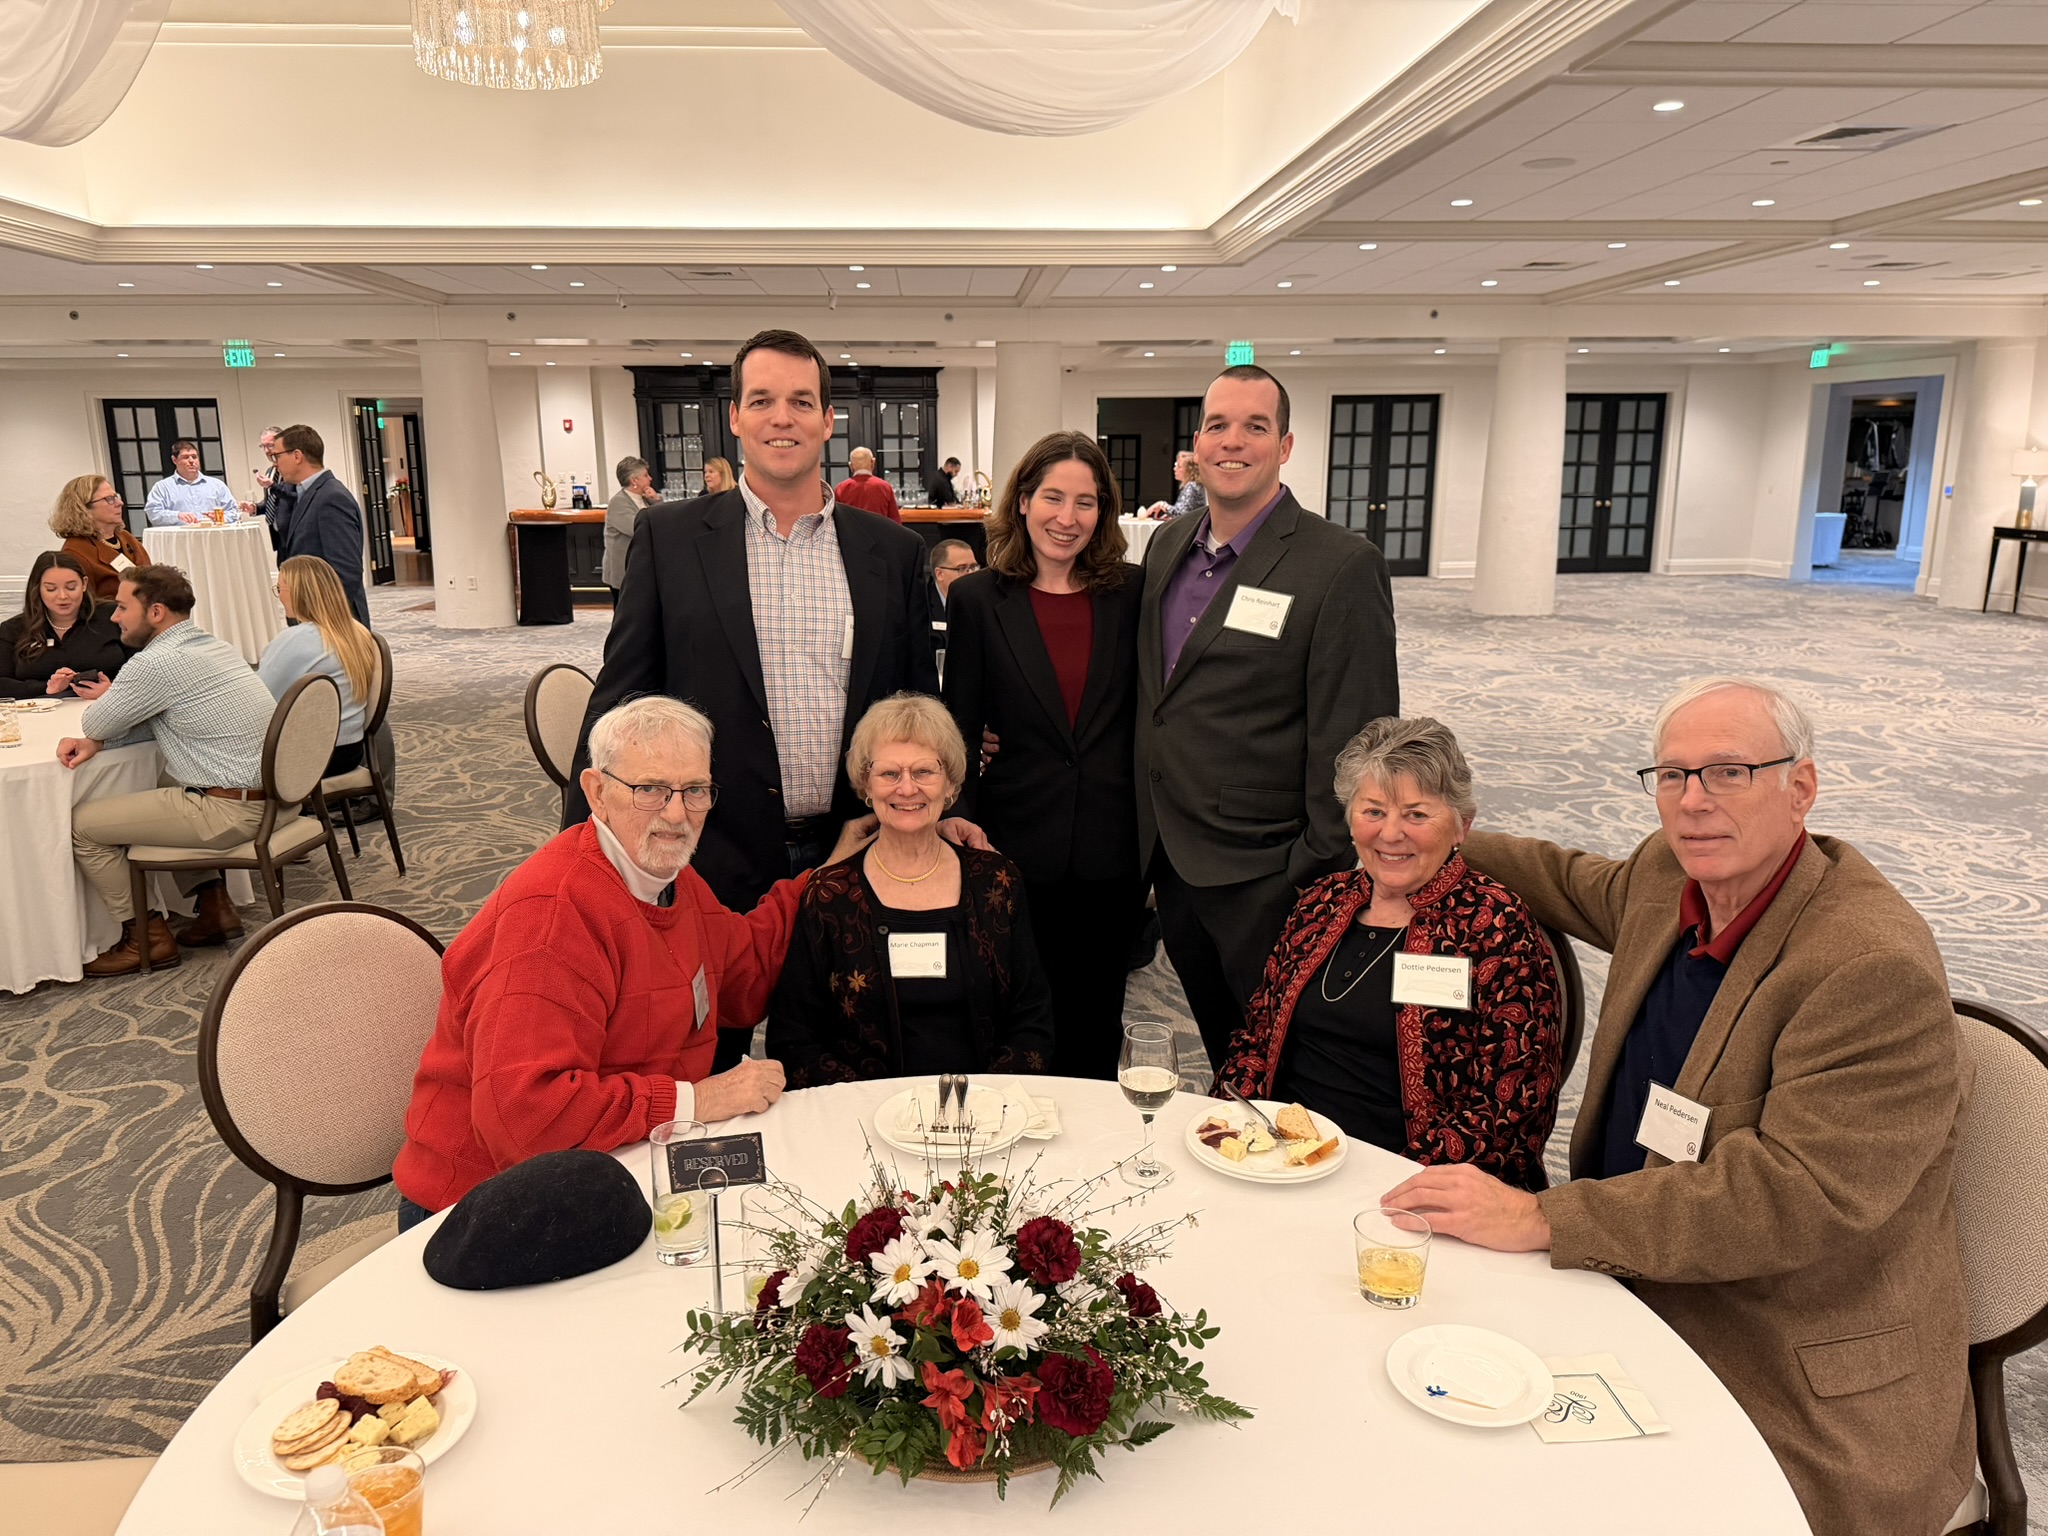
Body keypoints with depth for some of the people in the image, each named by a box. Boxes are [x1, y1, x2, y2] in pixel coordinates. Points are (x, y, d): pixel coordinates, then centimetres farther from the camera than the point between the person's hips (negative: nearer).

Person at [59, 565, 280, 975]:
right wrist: (94, 741, 4)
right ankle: (213, 902, 26)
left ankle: (146, 935, 14)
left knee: (81, 824, 3)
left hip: (232, 813, -9)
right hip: (274, 797, 9)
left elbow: (95, 724, -3)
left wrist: (107, 699, 20)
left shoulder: (156, 664, -15)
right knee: (149, 789, 33)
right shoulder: (216, 646, 12)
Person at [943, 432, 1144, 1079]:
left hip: (1112, 854, 2)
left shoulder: (1131, 595, 3)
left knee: (1095, 1028, 14)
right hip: (1018, 848, -1)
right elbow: (960, 731, 1)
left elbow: (1149, 716, 6)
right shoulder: (977, 599, -1)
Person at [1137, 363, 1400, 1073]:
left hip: (1264, 875, -6)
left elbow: (1355, 740, -15)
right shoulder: (1168, 544, 7)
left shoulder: (1342, 565, -14)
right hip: (1170, 860, 6)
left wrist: (1321, 875, -14)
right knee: (1222, 1060, 21)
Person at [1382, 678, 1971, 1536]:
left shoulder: (1878, 968, -23)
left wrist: (1539, 1219, -30)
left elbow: (1796, 1196, -29)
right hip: (1639, 1290, 7)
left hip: (1804, 1394, -6)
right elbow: (1578, 884, 24)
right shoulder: (1669, 877, -1)